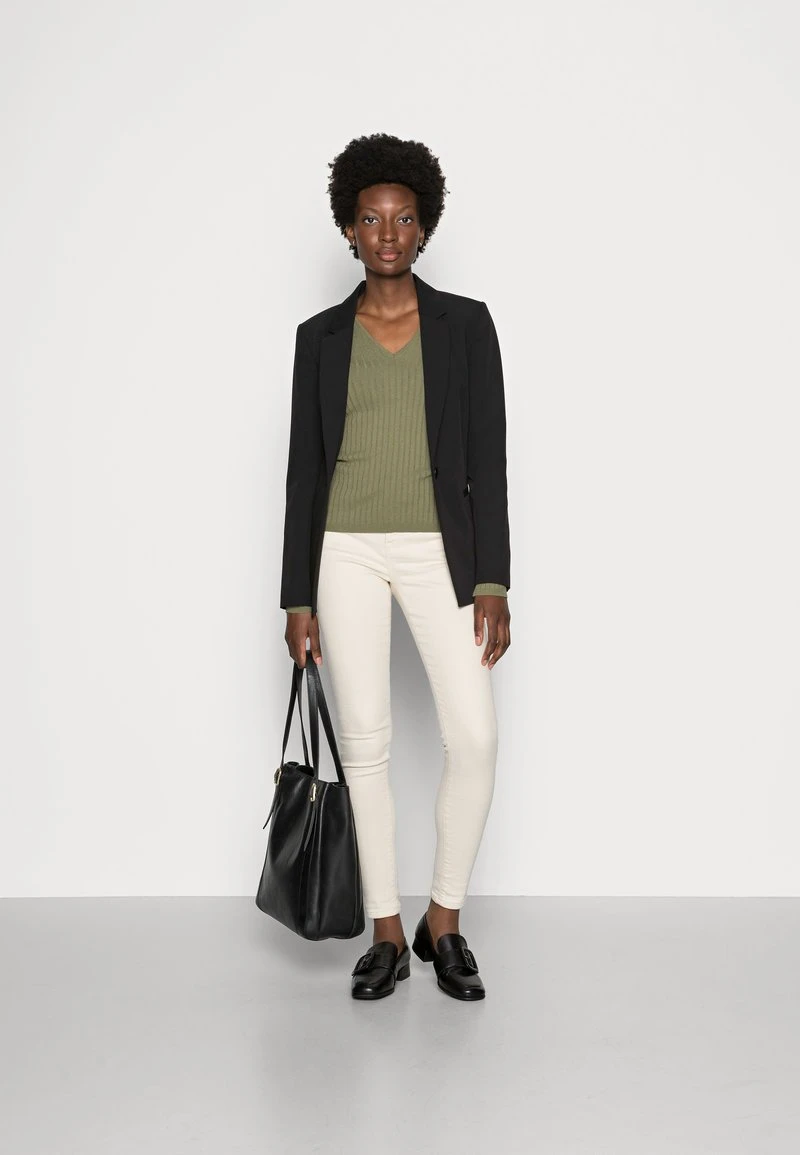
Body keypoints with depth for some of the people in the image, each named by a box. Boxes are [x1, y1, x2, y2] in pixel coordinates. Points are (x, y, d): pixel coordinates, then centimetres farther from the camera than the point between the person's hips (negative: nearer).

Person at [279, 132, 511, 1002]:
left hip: (438, 549, -1)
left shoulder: (465, 324, 2)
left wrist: (492, 581, -8)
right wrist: (298, 595, 2)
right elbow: (304, 467, 6)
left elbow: (487, 459, -1)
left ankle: (443, 922, 11)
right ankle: (386, 936, 15)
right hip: (346, 552, 1)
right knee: (365, 741, 1)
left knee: (474, 735, -10)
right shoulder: (320, 337, 6)